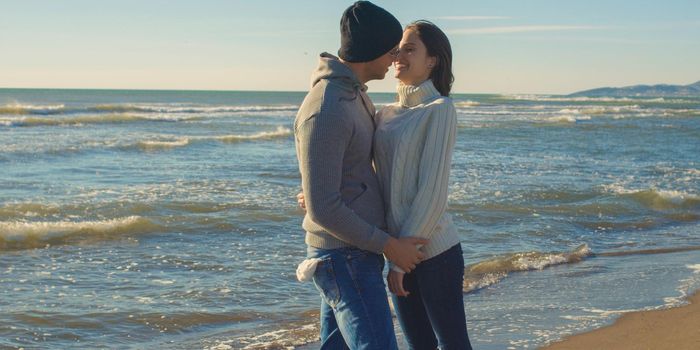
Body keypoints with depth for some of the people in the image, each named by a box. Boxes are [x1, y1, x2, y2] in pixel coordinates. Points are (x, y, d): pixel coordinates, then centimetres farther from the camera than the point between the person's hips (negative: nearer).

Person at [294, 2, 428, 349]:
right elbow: (323, 209, -24)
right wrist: (388, 246, -17)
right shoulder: (325, 112, -23)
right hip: (346, 258, -10)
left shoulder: (353, 93, 9)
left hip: (355, 251, 10)